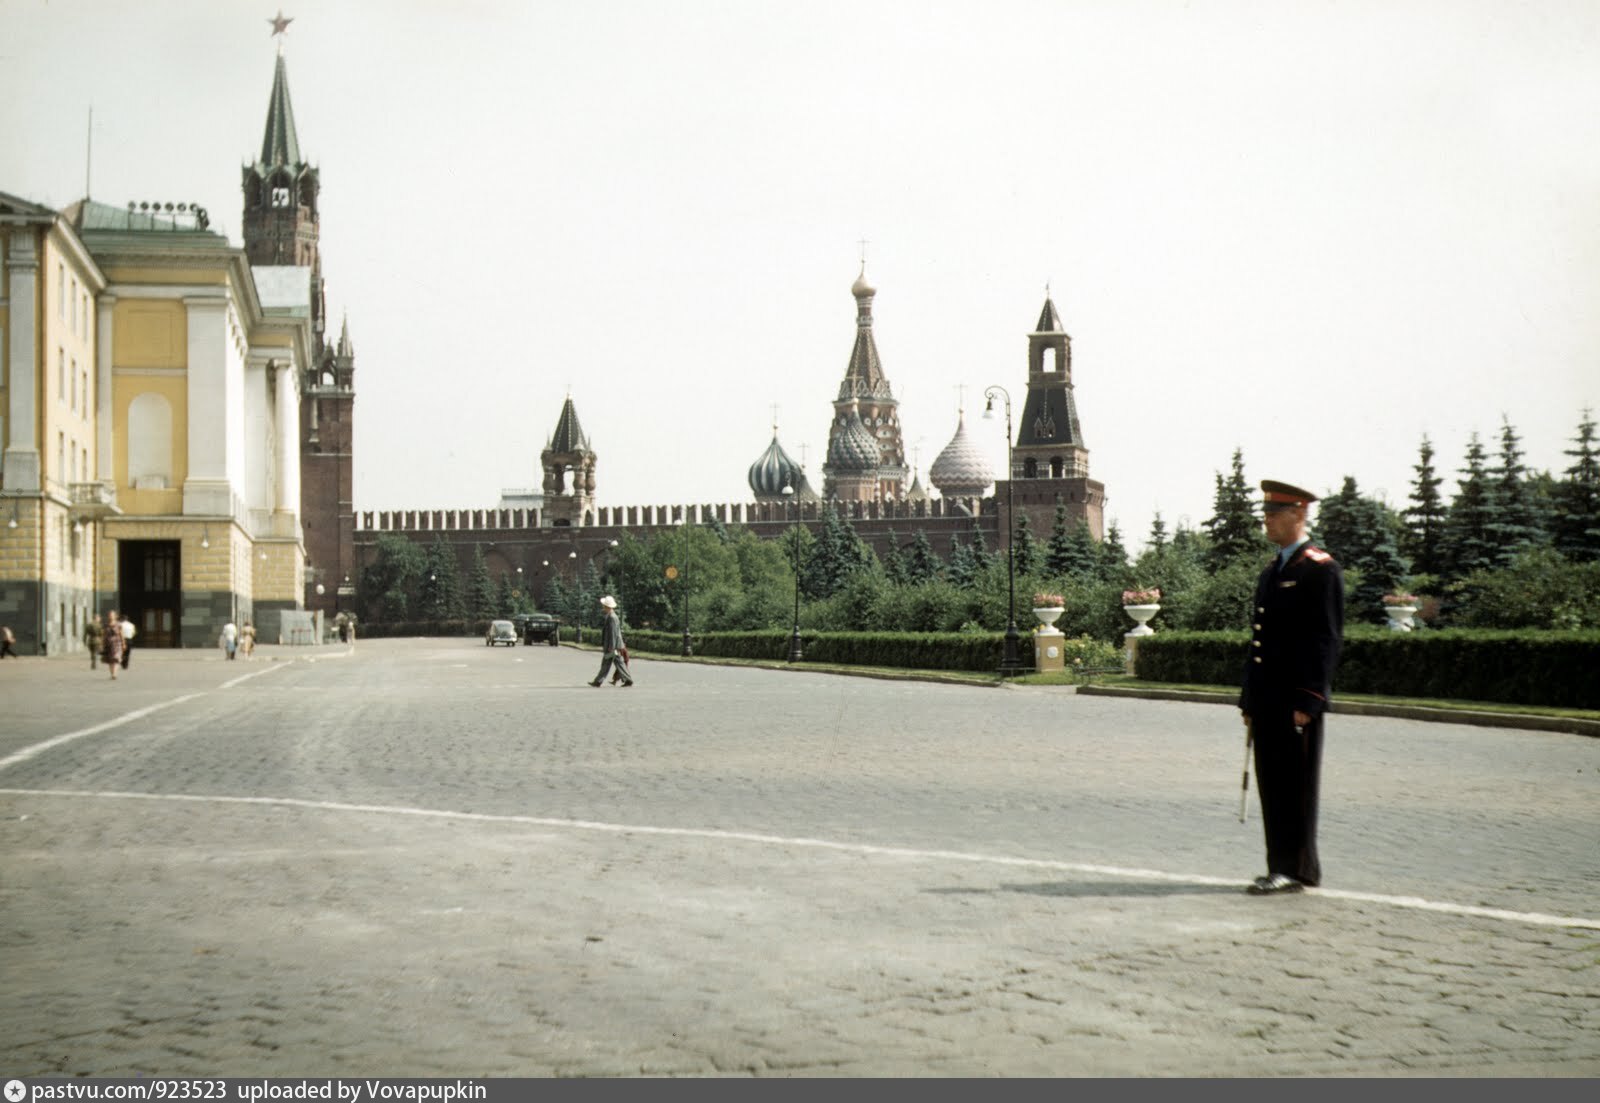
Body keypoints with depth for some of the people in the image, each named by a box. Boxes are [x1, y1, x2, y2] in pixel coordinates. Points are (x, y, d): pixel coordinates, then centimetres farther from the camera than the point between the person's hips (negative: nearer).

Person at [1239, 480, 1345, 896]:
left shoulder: (1321, 570, -8)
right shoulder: (1270, 573, 18)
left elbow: (1326, 639, -13)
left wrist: (1307, 701, -18)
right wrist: (1249, 700, 16)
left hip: (1297, 702, -8)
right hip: (1267, 701, 8)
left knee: (1295, 784, -4)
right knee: (1271, 783, 9)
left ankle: (1296, 868, 1)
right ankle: (1282, 865, 15)